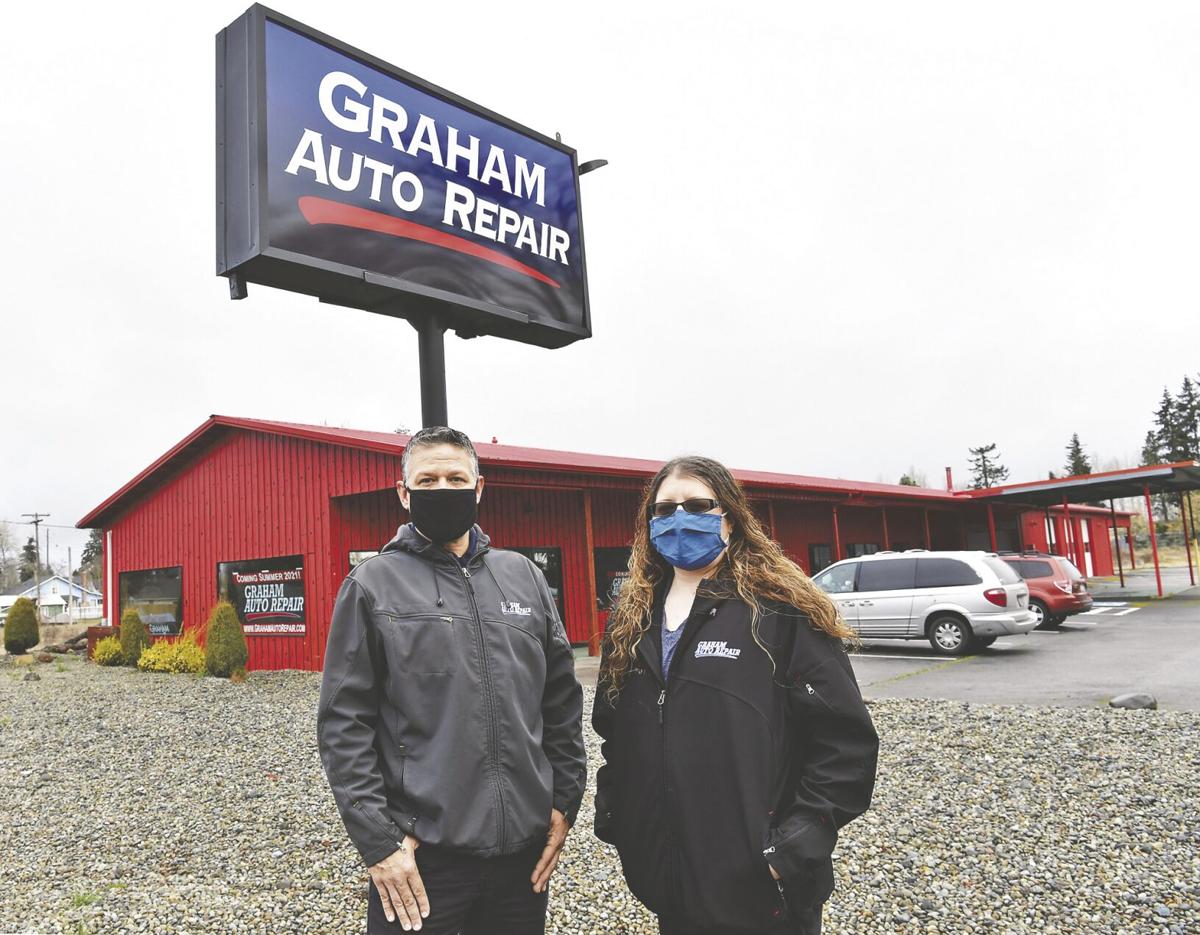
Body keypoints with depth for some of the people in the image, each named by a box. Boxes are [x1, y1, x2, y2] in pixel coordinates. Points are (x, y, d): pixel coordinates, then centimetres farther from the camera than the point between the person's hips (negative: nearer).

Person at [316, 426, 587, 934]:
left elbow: (561, 699, 10)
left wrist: (564, 801, 6)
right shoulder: (372, 584, -3)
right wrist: (377, 839, -9)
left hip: (526, 845, 3)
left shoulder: (524, 576, 7)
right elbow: (344, 722, -5)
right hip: (421, 854, -3)